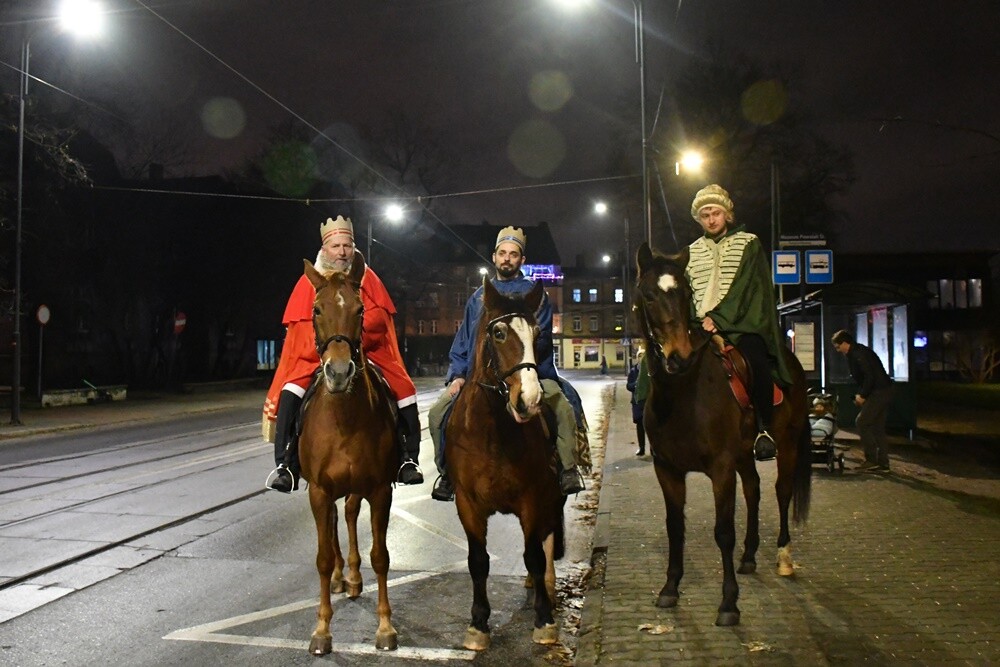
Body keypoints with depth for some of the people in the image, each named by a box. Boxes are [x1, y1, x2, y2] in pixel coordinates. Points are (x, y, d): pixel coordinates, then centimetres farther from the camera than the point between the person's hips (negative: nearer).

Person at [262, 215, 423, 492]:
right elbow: (302, 326, -4)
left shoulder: (367, 277, 6)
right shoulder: (310, 281, 2)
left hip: (367, 351, 1)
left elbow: (381, 315, -3)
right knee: (290, 394, -25)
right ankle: (285, 465, -19)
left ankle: (407, 460, 0)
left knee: (404, 391, -14)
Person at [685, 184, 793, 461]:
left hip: (743, 323, -4)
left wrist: (717, 318, -16)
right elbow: (687, 293, 16)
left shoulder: (748, 243, 6)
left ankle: (765, 429, -17)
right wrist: (698, 320, -3)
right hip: (703, 326, 4)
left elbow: (744, 287, -6)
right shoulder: (692, 251, 19)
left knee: (754, 359, -33)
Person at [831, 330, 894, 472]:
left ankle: (871, 459, -5)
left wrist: (862, 395, -14)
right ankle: (883, 463, 13)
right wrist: (861, 394, 13)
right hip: (884, 391, 10)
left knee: (861, 423, -8)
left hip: (879, 392, -10)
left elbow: (870, 376, -22)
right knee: (878, 427, 11)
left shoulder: (858, 354, -16)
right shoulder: (856, 352, 16)